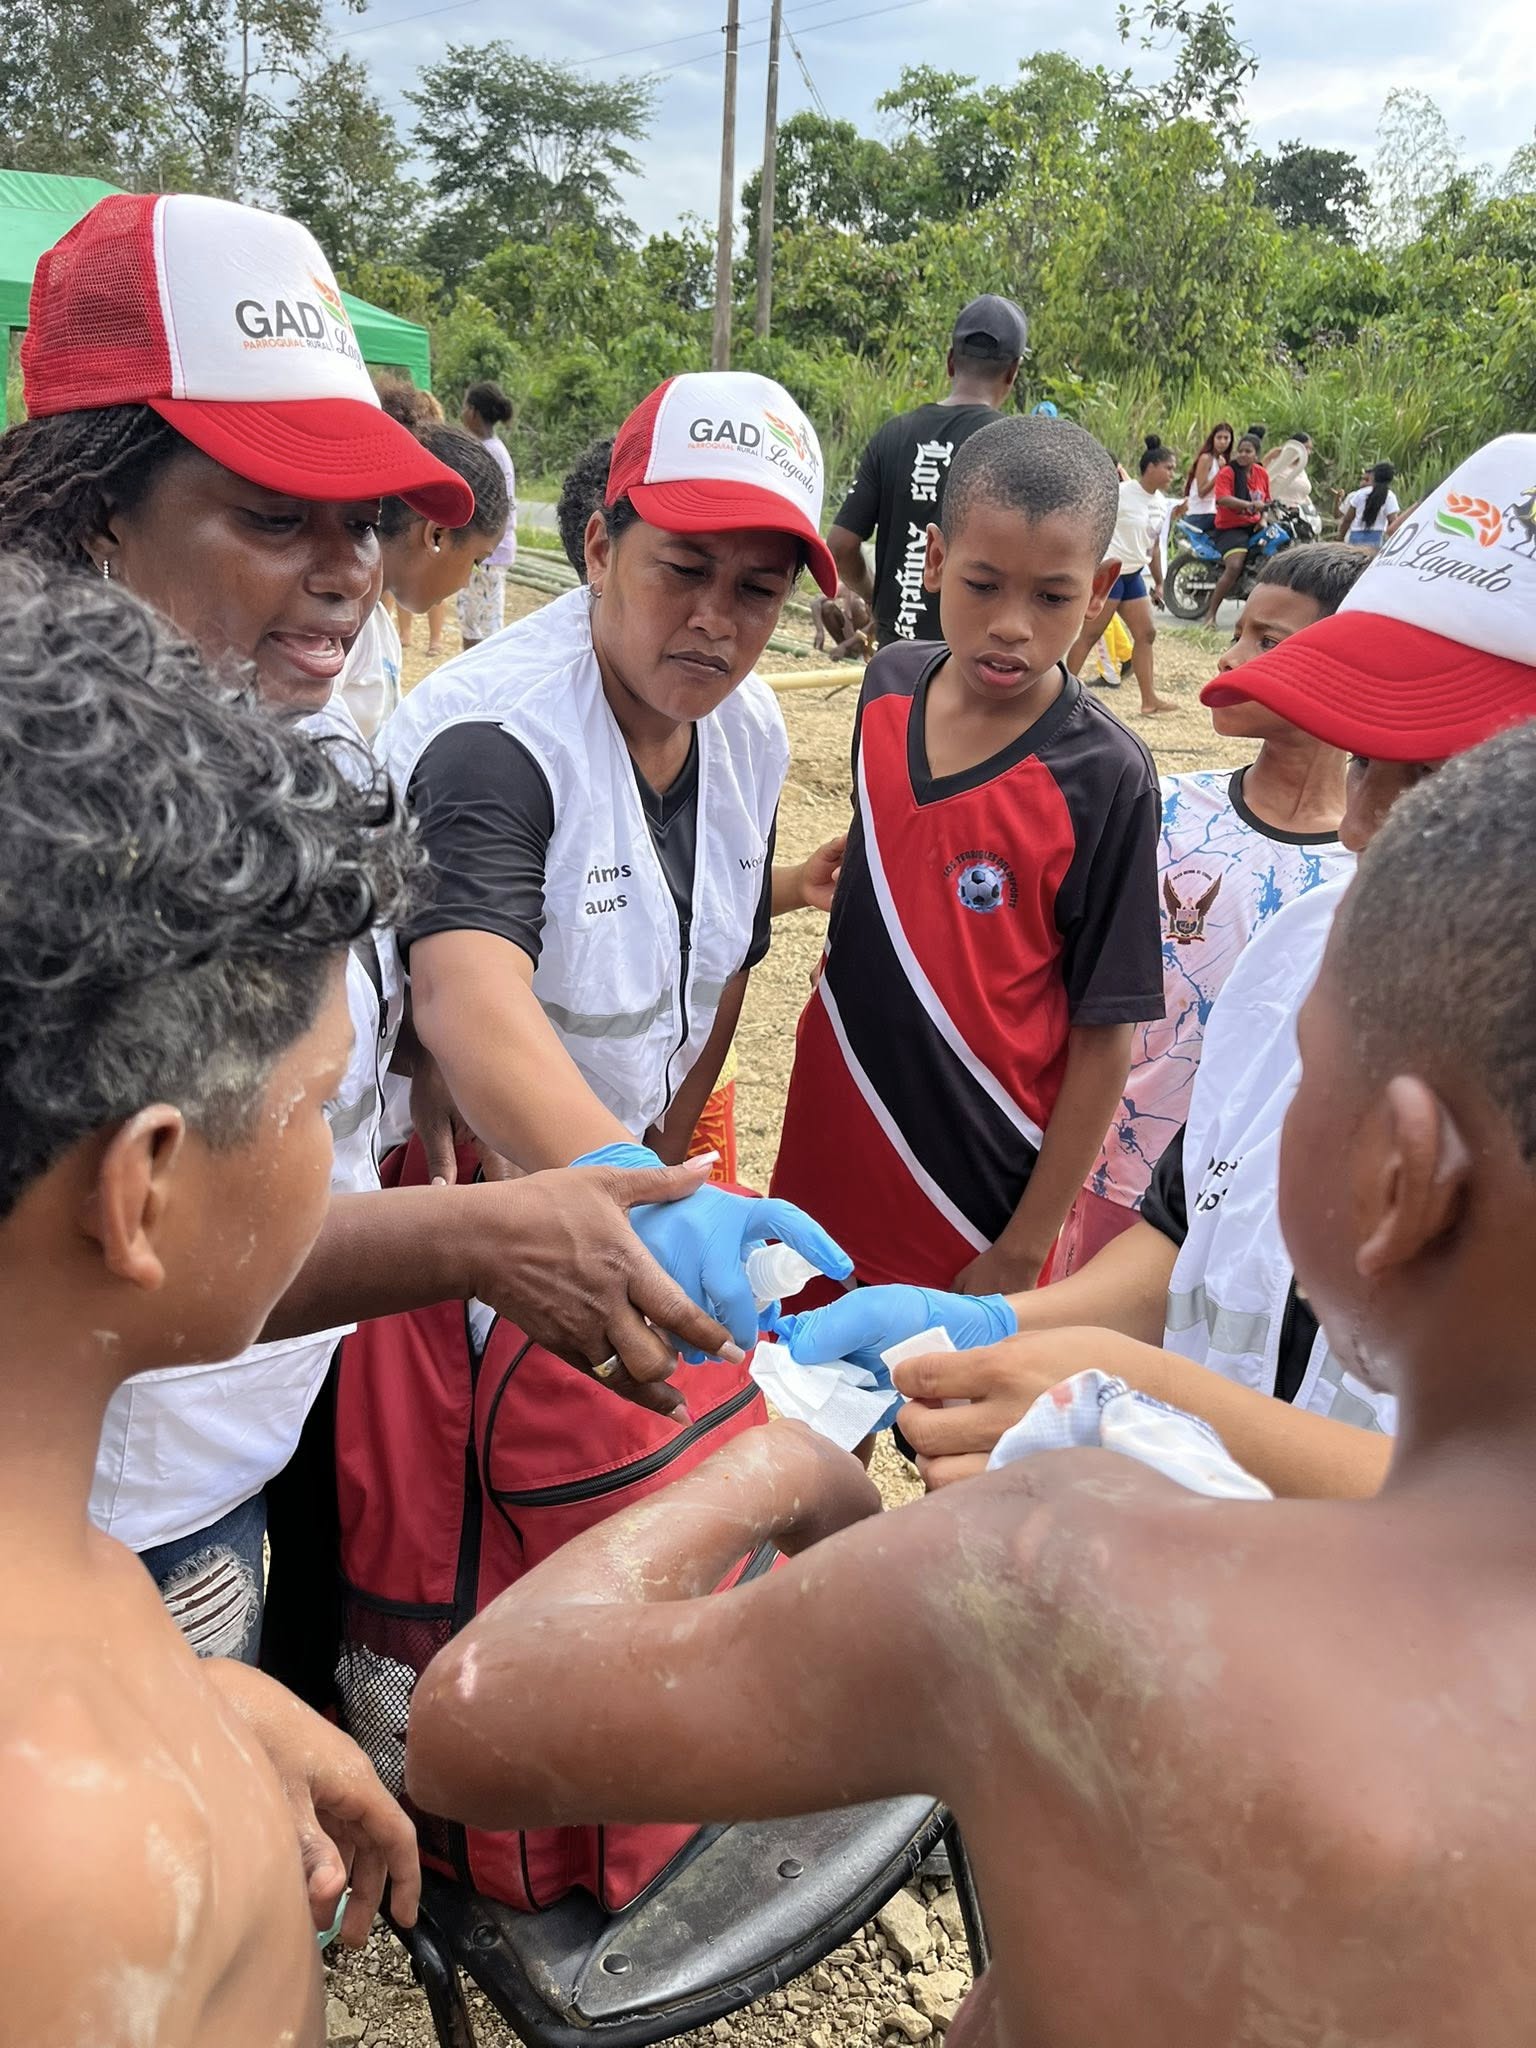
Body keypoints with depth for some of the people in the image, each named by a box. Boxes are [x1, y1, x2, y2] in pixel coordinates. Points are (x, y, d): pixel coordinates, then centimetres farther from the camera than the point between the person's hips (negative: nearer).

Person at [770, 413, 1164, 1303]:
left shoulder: (1104, 778, -17)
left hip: (974, 1195, -5)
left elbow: (1103, 1038, -14)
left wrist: (1022, 1253, -12)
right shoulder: (889, 685, -2)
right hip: (827, 1148, 5)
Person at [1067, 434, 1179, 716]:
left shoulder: (1160, 502, 10)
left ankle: (1149, 700, 11)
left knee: (1146, 633, 6)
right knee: (1090, 634, -6)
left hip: (1134, 575, 8)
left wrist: (1158, 582, 20)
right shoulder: (1122, 493, -14)